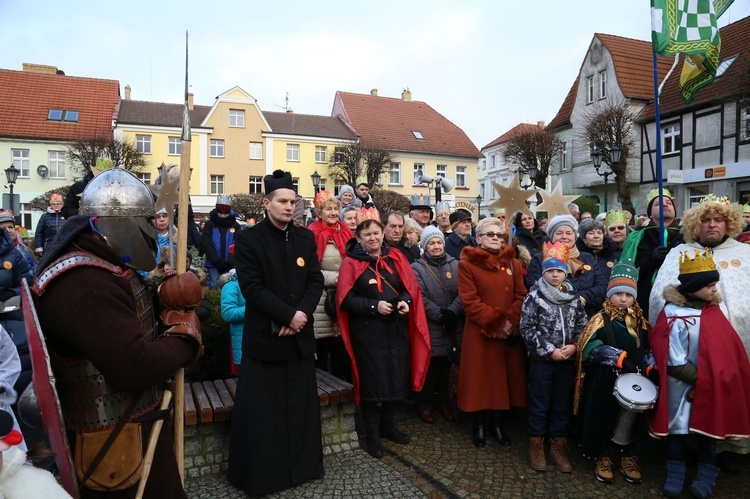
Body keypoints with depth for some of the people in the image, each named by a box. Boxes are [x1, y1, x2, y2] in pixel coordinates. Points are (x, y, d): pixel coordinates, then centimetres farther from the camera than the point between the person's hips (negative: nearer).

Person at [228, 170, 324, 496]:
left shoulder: (306, 238, 7)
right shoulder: (248, 240, -7)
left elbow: (316, 282, 2)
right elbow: (252, 289, -14)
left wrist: (302, 314, -14)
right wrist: (288, 316, -18)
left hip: (301, 336, 4)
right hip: (264, 337, -4)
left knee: (301, 407, 14)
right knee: (261, 411, 6)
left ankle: (303, 466, 31)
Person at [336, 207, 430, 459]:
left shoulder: (396, 258, 6)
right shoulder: (352, 262, -6)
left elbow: (410, 287, 9)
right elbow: (346, 298, -10)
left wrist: (406, 302, -11)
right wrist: (374, 306, -20)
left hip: (396, 329, 4)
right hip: (368, 332, -4)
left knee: (396, 378, 11)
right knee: (373, 380, 2)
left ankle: (388, 425, 31)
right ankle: (372, 434, 19)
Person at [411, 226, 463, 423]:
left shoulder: (455, 265, 6)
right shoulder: (417, 268, -3)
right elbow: (421, 298, -13)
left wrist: (452, 312, -18)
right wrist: (441, 316, -17)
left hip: (453, 326, 3)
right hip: (429, 327, -3)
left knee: (445, 366, 15)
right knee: (429, 367, 6)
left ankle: (445, 403, 31)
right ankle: (425, 405, 23)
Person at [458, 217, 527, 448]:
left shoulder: (513, 263, 9)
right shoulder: (467, 264, -5)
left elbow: (521, 296, 3)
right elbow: (469, 301, -12)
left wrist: (510, 322, -12)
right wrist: (495, 323, -17)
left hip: (510, 332, 4)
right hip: (480, 333, -4)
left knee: (505, 377, 10)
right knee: (481, 378, 5)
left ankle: (497, 422, 28)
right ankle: (479, 424, 23)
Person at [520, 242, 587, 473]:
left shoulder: (573, 296, 4)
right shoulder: (534, 295, -8)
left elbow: (582, 325, 8)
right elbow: (527, 328, -11)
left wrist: (574, 346, -9)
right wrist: (549, 351, -15)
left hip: (568, 360, 4)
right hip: (541, 359, -3)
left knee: (562, 404, 13)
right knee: (539, 404, 7)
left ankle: (558, 444, 28)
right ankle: (536, 444, 23)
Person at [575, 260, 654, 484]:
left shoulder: (640, 322, 10)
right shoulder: (601, 319, -6)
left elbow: (647, 349, 14)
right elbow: (591, 347, -17)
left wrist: (651, 367, -4)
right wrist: (619, 357, -25)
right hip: (605, 381, -4)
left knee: (628, 417, 13)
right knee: (604, 417, 6)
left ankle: (626, 456, 31)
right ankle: (603, 456, 23)